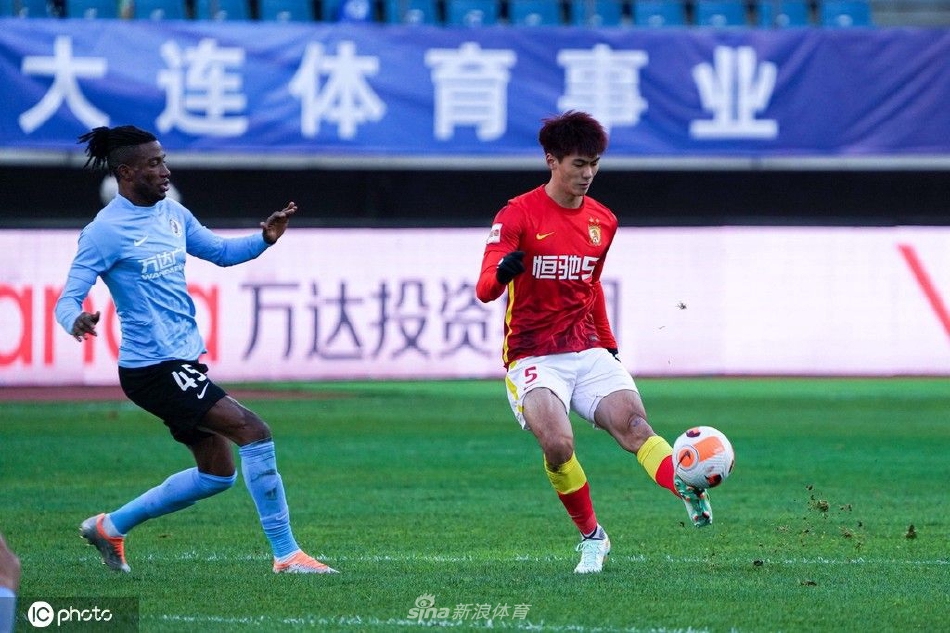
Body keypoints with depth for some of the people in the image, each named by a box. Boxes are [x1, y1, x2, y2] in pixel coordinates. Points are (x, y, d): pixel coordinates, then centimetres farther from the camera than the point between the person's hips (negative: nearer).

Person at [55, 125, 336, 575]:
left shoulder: (171, 214, 10)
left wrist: (265, 238, 3)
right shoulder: (105, 231, -14)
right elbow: (68, 299, -17)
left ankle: (111, 526, 26)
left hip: (182, 362, 9)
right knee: (253, 430, -18)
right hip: (152, 367, -9)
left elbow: (221, 251, 22)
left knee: (217, 473, 15)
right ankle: (286, 554, -13)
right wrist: (76, 321, -40)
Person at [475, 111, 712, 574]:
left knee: (633, 424, -21)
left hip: (587, 352, 4)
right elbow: (484, 290, -16)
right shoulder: (518, 215, -7)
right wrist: (502, 272, -39)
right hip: (532, 357, -4)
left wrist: (609, 344, 24)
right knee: (558, 443, -26)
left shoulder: (602, 221, 11)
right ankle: (591, 537, -7)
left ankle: (691, 493, -38)